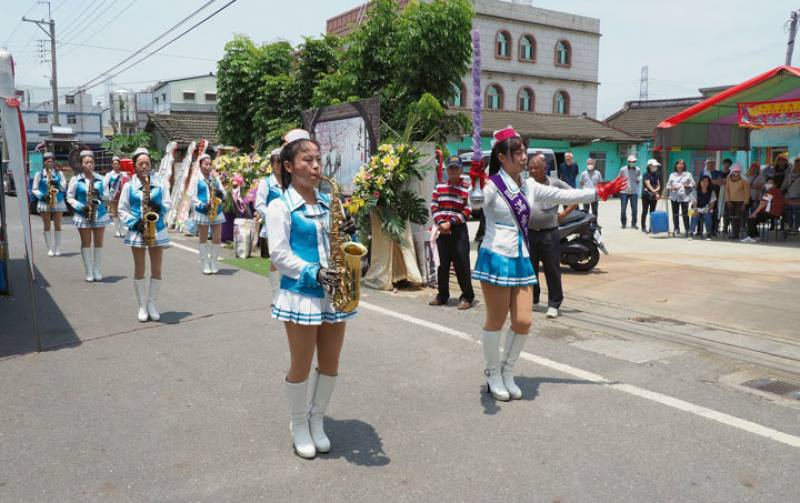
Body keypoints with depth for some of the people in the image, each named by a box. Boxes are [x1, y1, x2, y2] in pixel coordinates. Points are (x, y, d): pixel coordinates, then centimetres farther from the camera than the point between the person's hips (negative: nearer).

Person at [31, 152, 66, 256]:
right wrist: (42, 196, -14)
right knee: (47, 226, 1)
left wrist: (57, 184, -15)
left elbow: (64, 188, 4)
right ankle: (50, 249, 5)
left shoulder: (59, 173, 8)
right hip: (44, 203, -1)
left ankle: (57, 248, 6)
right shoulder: (39, 174, 4)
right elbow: (34, 189, 3)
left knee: (57, 225, 1)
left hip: (58, 202, 1)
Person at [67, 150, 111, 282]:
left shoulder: (100, 179, 4)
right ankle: (89, 273, 7)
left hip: (100, 214, 2)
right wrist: (81, 207, -13)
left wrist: (99, 197, -14)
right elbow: (70, 197, 1)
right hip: (83, 215, -1)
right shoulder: (76, 179, 0)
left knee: (98, 243, 4)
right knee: (86, 243, 2)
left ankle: (98, 272, 11)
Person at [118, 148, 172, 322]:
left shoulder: (160, 185, 5)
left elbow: (168, 204, 5)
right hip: (137, 231, -1)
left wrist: (159, 208, -16)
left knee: (157, 269, 3)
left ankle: (151, 303, 17)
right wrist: (135, 223, -12)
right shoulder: (129, 186, 2)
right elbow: (122, 210, 2)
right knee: (139, 270, 4)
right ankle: (142, 305, 14)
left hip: (157, 230, 1)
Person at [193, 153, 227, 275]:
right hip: (202, 212, -3)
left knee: (217, 239, 2)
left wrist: (221, 194, -12)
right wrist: (203, 205, -19)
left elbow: (224, 193, 11)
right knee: (203, 239, 4)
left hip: (216, 212, 3)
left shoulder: (215, 177, 12)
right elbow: (193, 197, -5)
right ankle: (206, 265, 10)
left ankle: (214, 263, 14)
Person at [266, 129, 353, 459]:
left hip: (333, 293, 5)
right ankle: (299, 426, 26)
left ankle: (317, 422, 32)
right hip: (301, 293, -5)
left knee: (330, 364, 12)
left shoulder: (328, 203, 12)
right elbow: (279, 254, -11)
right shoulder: (280, 206, -5)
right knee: (302, 366, 5)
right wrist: (314, 273, -23)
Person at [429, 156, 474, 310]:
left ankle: (467, 297, 8)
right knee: (442, 264, 10)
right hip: (441, 231, 4)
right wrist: (440, 223, -10)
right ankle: (442, 295, 21)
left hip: (459, 230, -4)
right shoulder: (439, 186, 10)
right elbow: (434, 206, 4)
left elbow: (467, 212, -8)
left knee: (461, 264, -2)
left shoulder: (467, 187, -3)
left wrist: (450, 223, -13)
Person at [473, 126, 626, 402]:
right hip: (496, 257, -7)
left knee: (523, 322, 4)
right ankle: (493, 375, 22)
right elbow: (478, 202, -32)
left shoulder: (529, 186, 10)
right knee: (496, 321, 3)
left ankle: (507, 373, 24)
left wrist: (601, 192, 19)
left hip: (521, 259, 7)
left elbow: (565, 195, 18)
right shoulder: (492, 186, -11)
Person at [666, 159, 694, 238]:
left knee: (685, 214, -4)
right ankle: (676, 229, 11)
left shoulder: (688, 174, 8)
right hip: (674, 197, 2)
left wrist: (687, 185, -11)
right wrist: (672, 188, -8)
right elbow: (668, 185, 12)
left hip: (684, 197, -2)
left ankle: (687, 230, 1)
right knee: (675, 214, 3)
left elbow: (693, 184, 8)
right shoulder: (672, 175, 13)